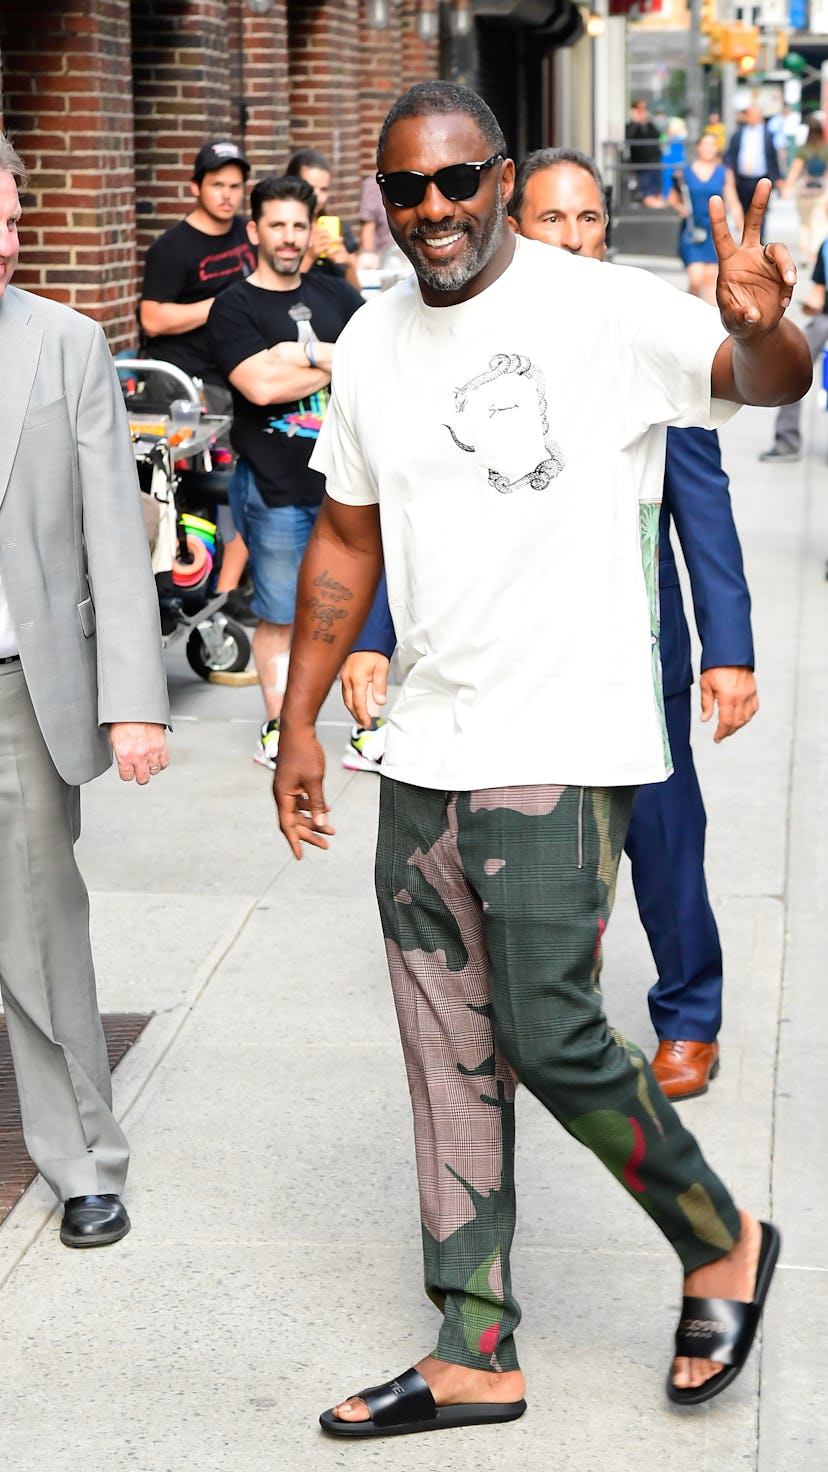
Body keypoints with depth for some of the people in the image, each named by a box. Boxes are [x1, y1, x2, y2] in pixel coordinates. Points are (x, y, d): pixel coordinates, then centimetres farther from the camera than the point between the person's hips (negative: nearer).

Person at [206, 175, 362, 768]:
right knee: (279, 615, 4)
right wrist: (341, 363, -7)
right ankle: (278, 728, 17)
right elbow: (260, 385, -17)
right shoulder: (233, 307, -1)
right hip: (276, 486, -4)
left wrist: (308, 353, -12)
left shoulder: (334, 294, 13)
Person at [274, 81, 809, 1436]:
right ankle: (475, 1353, 21)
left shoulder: (598, 311, -9)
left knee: (550, 1038, -8)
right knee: (452, 1065, 10)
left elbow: (763, 379, -22)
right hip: (425, 755, 6)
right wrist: (299, 723, 18)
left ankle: (723, 1244, 19)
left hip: (563, 752, -6)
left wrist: (760, 330, -45)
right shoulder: (372, 345, 9)